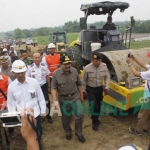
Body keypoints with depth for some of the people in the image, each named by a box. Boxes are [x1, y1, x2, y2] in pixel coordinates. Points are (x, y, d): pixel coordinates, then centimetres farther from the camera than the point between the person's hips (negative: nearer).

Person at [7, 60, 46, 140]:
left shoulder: (34, 82, -11)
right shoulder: (11, 86, -7)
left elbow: (41, 98, -3)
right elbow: (10, 103, 3)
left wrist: (43, 111, 1)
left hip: (35, 114, 0)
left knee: (38, 132, 19)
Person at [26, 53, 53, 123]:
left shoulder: (44, 66, -6)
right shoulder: (30, 67, -11)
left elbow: (47, 76, 4)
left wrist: (49, 86, 6)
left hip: (43, 86, 1)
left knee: (47, 101, 5)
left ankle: (48, 116, 26)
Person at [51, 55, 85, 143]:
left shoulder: (74, 71, -7)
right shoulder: (56, 74, -15)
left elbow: (79, 84, 4)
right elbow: (54, 88, -13)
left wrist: (81, 95, 9)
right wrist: (55, 100, -21)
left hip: (75, 96, 1)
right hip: (63, 98, -1)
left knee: (80, 114, -6)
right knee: (66, 117, 14)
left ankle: (79, 132, 18)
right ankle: (68, 132, 40)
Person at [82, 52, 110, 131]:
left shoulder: (104, 66, -14)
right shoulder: (87, 68, -21)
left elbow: (107, 77, -1)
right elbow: (84, 80, -7)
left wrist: (106, 87, -6)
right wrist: (83, 90, -1)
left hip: (99, 88, 4)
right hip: (90, 89, -3)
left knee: (99, 105, 15)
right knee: (94, 105, -12)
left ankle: (96, 119, 40)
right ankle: (94, 122, 10)